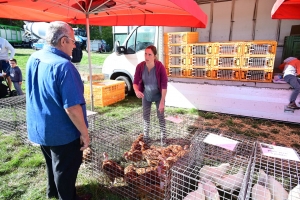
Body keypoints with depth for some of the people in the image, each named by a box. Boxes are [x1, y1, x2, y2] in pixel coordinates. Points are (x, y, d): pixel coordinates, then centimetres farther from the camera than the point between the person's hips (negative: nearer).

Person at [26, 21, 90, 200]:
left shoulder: (33, 59, 1)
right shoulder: (63, 65, -28)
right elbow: (72, 107, -30)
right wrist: (84, 132, -19)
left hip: (39, 128, 9)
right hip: (62, 132, -9)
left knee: (52, 163, 28)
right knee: (65, 169, 12)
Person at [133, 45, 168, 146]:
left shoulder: (160, 67, -29)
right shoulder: (140, 66, -21)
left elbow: (164, 85, -26)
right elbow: (135, 82, -16)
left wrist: (162, 101, -27)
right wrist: (136, 91, -39)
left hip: (158, 95, -3)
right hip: (146, 95, 3)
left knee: (160, 116, 5)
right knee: (145, 116, 13)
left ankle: (163, 137, 24)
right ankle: (145, 136, 32)